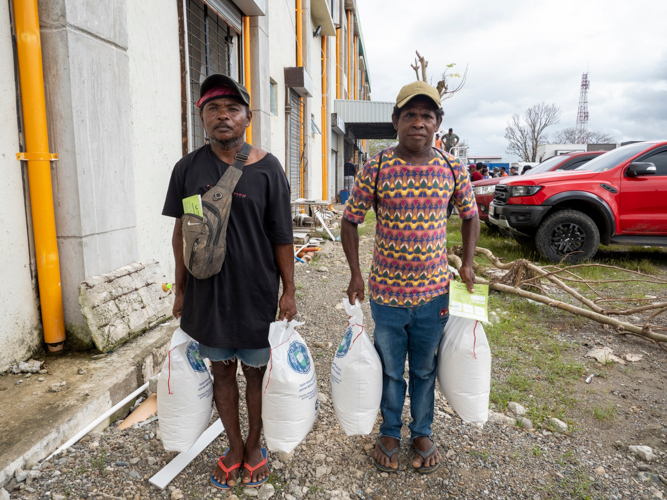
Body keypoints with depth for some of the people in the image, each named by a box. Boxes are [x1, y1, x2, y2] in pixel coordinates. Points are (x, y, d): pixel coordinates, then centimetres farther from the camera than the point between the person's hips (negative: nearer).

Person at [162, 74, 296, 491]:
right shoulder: (188, 168, 1)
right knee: (222, 370, 16)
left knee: (256, 370, 13)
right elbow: (182, 232, 7)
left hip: (257, 294, -2)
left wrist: (289, 291, -5)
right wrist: (181, 289, 8)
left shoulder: (267, 169, -6)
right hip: (207, 294, 3)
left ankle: (254, 445, 36)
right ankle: (234, 446, 37)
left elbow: (282, 237, -5)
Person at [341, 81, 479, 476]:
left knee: (425, 370, 19)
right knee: (390, 371, 16)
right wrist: (356, 274, -7)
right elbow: (350, 220, -2)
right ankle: (390, 433, 40)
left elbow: (470, 216, 12)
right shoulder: (375, 169, -9)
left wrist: (467, 264, 2)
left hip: (434, 293, 2)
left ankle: (423, 432, 42)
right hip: (386, 293, -1)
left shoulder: (453, 169, -3)